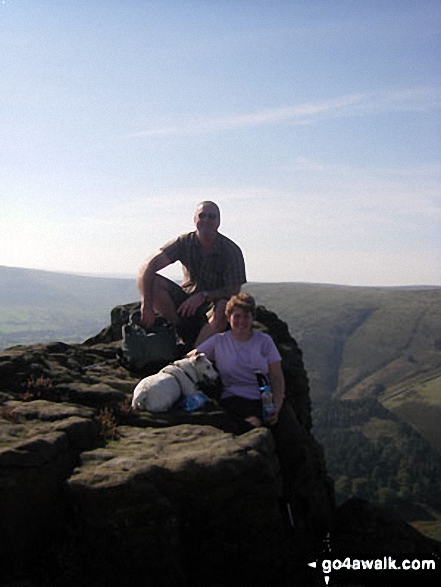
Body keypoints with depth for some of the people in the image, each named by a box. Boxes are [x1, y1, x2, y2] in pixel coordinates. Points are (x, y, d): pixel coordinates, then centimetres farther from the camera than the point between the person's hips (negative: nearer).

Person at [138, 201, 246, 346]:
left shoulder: (231, 251, -15)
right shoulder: (185, 242, -10)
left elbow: (234, 291, -16)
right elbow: (147, 268, -18)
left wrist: (203, 296, -31)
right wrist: (146, 305, -32)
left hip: (215, 300, -2)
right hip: (186, 300, 3)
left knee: (223, 308, -38)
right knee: (151, 282, -19)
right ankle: (182, 331, -13)